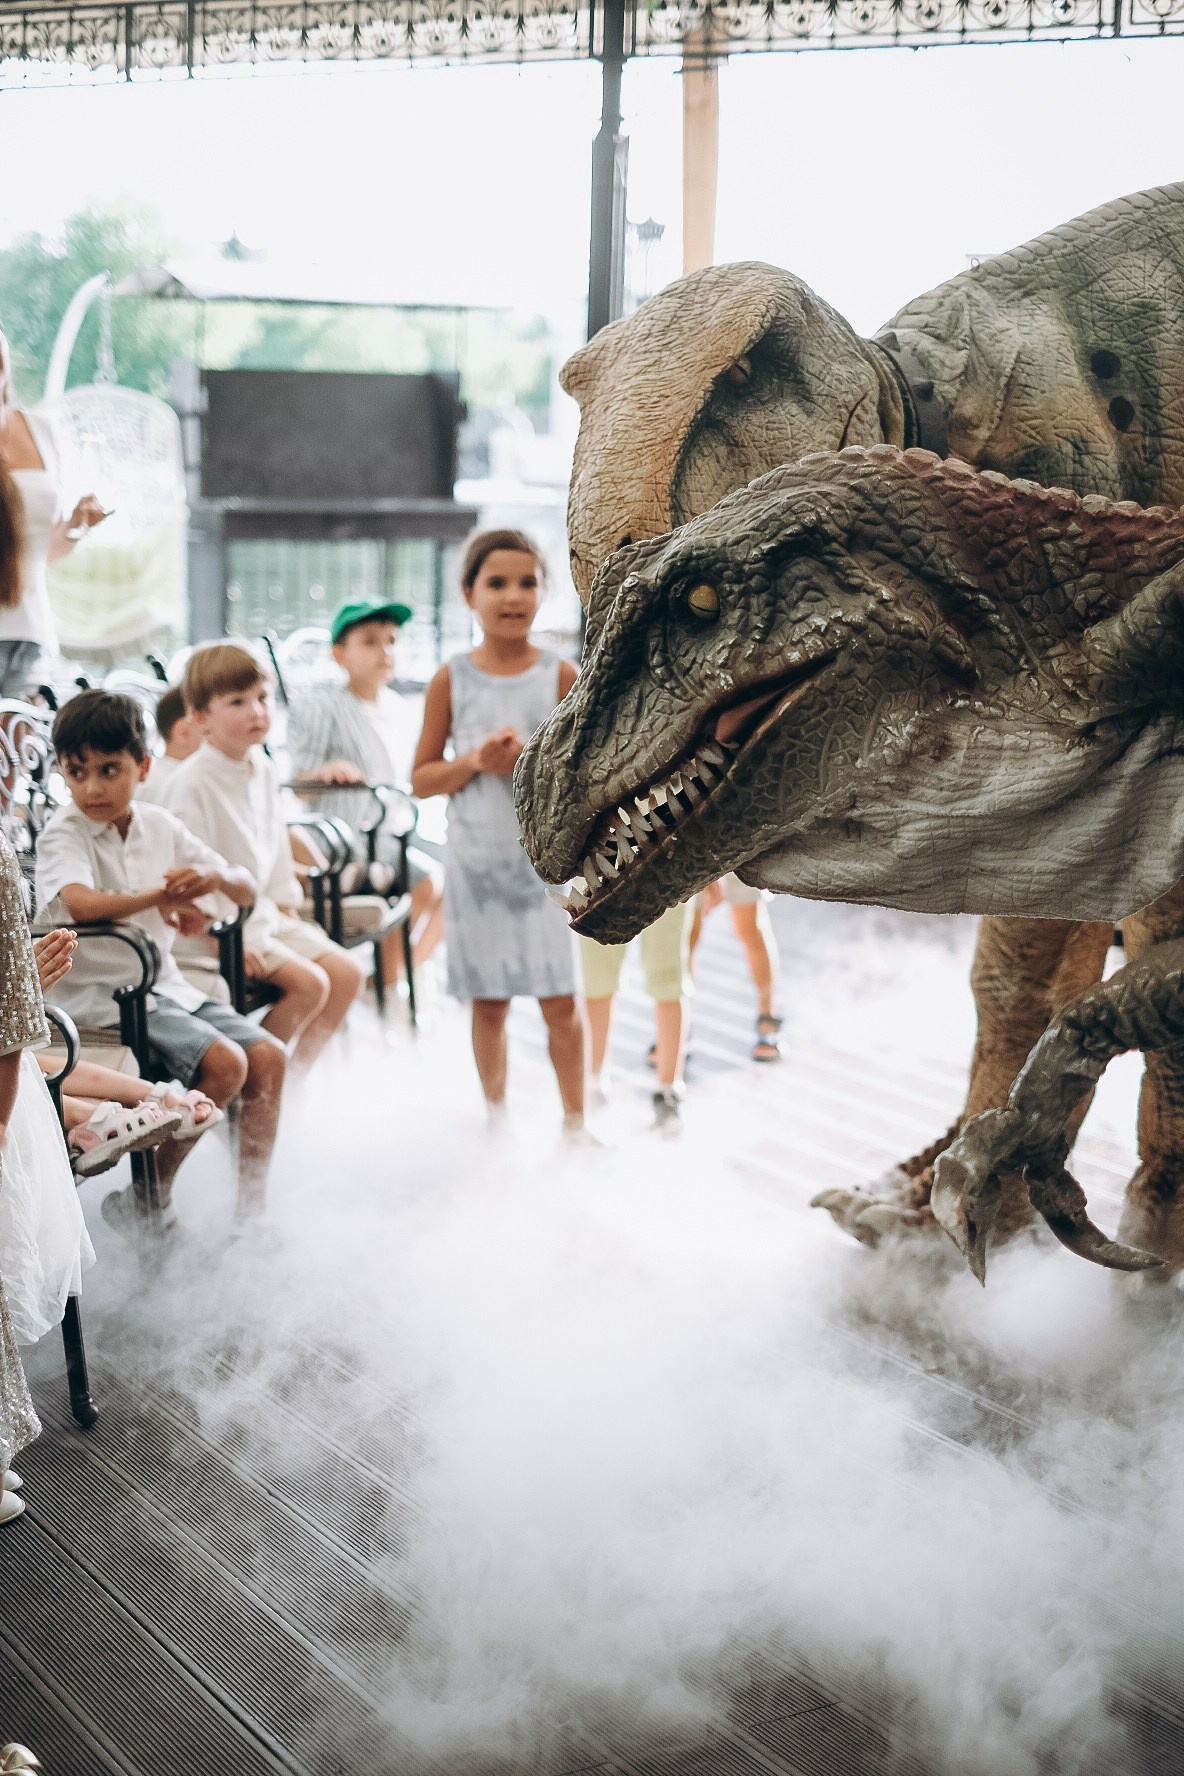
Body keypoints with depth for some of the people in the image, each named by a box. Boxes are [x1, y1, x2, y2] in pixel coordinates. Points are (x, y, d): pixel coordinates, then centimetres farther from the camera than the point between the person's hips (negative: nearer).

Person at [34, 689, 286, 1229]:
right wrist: (161, 898, -29)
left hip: (163, 984, 7)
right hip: (98, 996, -7)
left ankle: (251, 1210, 0)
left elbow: (245, 890, 8)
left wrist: (216, 879, -14)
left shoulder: (159, 826, 7)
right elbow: (79, 902, -34)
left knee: (267, 1056, -6)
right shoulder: (63, 834, -11)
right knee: (223, 1063, -22)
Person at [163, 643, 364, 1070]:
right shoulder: (193, 783, -19)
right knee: (309, 983, -20)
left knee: (347, 973, 2)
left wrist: (285, 903, 14)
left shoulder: (262, 770, 7)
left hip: (265, 910, 9)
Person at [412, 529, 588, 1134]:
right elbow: (422, 778, 3)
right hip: (475, 862, 1)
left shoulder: (560, 675, 0)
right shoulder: (451, 680, 1)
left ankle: (575, 1122, 9)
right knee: (489, 1001, 9)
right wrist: (474, 761, -14)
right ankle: (496, 1119, 22)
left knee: (560, 1000, -2)